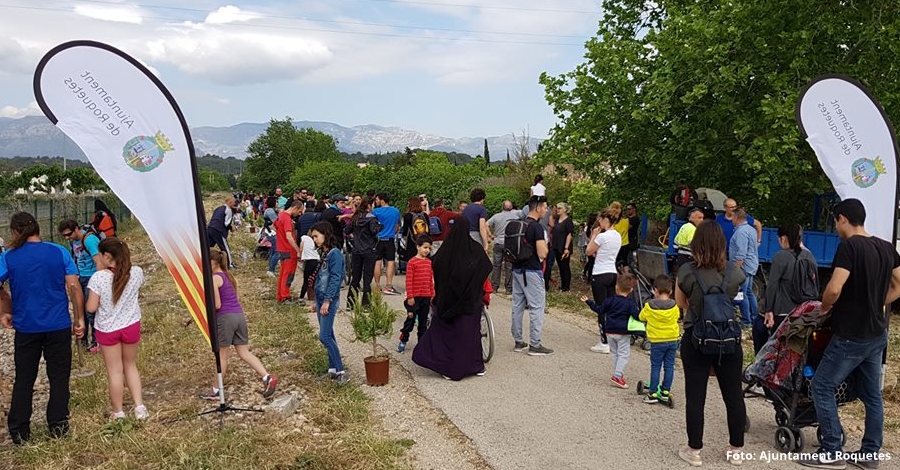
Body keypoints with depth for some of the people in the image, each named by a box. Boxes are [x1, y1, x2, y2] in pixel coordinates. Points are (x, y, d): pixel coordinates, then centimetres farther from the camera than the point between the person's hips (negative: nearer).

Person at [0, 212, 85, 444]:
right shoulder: (59, 252, -4)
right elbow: (74, 286, -7)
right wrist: (80, 318, 0)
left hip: (26, 328, 0)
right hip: (59, 327, 0)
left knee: (23, 380, 13)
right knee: (59, 378, 11)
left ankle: (19, 432, 18)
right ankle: (58, 428, 16)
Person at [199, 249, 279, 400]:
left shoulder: (214, 278, -9)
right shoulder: (228, 275, 17)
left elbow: (217, 305, -13)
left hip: (225, 318, -8)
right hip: (239, 315, 8)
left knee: (222, 355, 5)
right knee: (244, 353, 9)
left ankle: (215, 391, 18)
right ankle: (268, 377, -4)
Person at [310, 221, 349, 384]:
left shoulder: (335, 253, -13)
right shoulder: (324, 254, 14)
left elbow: (335, 278, -19)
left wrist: (327, 301, -22)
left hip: (330, 301, -9)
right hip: (321, 299, 9)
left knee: (325, 336, -11)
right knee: (328, 336, 11)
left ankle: (341, 371, -8)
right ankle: (333, 369, 17)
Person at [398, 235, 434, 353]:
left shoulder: (429, 262, 8)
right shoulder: (412, 262, -10)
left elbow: (431, 280, 13)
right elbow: (409, 281, -11)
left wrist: (432, 295, 11)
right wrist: (410, 296, -12)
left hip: (426, 297, 5)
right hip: (415, 297, -5)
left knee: (423, 321, 13)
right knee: (410, 319, 2)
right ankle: (403, 341, 15)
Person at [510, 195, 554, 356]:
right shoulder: (536, 227, -16)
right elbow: (542, 254, -21)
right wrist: (546, 245, -3)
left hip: (517, 269, 8)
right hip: (531, 272, -8)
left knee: (517, 306, 11)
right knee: (537, 307, -1)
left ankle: (518, 342, 18)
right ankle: (535, 345, 1)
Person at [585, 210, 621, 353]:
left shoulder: (602, 236, -17)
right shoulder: (618, 236, 10)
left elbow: (589, 251, -4)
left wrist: (594, 235, 1)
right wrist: (595, 236, 10)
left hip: (600, 275, -8)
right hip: (613, 273, 8)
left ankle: (604, 344, -1)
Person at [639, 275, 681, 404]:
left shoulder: (649, 306, -13)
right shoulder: (674, 306, -5)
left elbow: (641, 317, 3)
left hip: (657, 341, -2)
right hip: (673, 340, 3)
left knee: (655, 367, 4)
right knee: (669, 366, 11)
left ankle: (653, 394, 5)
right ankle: (665, 391, 16)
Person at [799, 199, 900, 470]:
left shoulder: (849, 246, -17)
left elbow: (834, 289, -26)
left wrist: (825, 308, -7)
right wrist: (875, 306, 14)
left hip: (851, 335, -8)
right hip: (877, 334, 8)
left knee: (822, 386, 0)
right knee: (871, 393, 14)